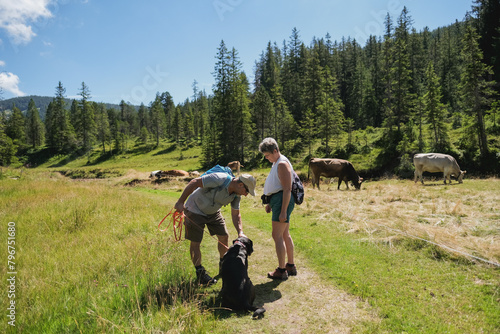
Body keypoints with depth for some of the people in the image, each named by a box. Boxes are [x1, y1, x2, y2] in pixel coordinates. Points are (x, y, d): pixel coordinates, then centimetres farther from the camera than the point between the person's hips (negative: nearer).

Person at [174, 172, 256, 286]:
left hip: (213, 212, 7)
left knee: (224, 237, 6)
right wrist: (180, 202, -29)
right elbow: (194, 183, -32)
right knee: (195, 242, -4)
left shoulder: (236, 194, -10)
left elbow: (236, 214, -2)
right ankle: (200, 273, 13)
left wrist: (240, 232, -17)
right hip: (195, 210, -7)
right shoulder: (219, 179, -34)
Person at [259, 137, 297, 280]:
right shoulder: (276, 163, 16)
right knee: (285, 235, 16)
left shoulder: (282, 164, -16)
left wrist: (283, 211, -24)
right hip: (278, 200, 11)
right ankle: (291, 266, 27)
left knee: (277, 235, -7)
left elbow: (287, 189, -22)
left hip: (282, 201, -11)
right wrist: (270, 203, 25)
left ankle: (281, 271, 1)